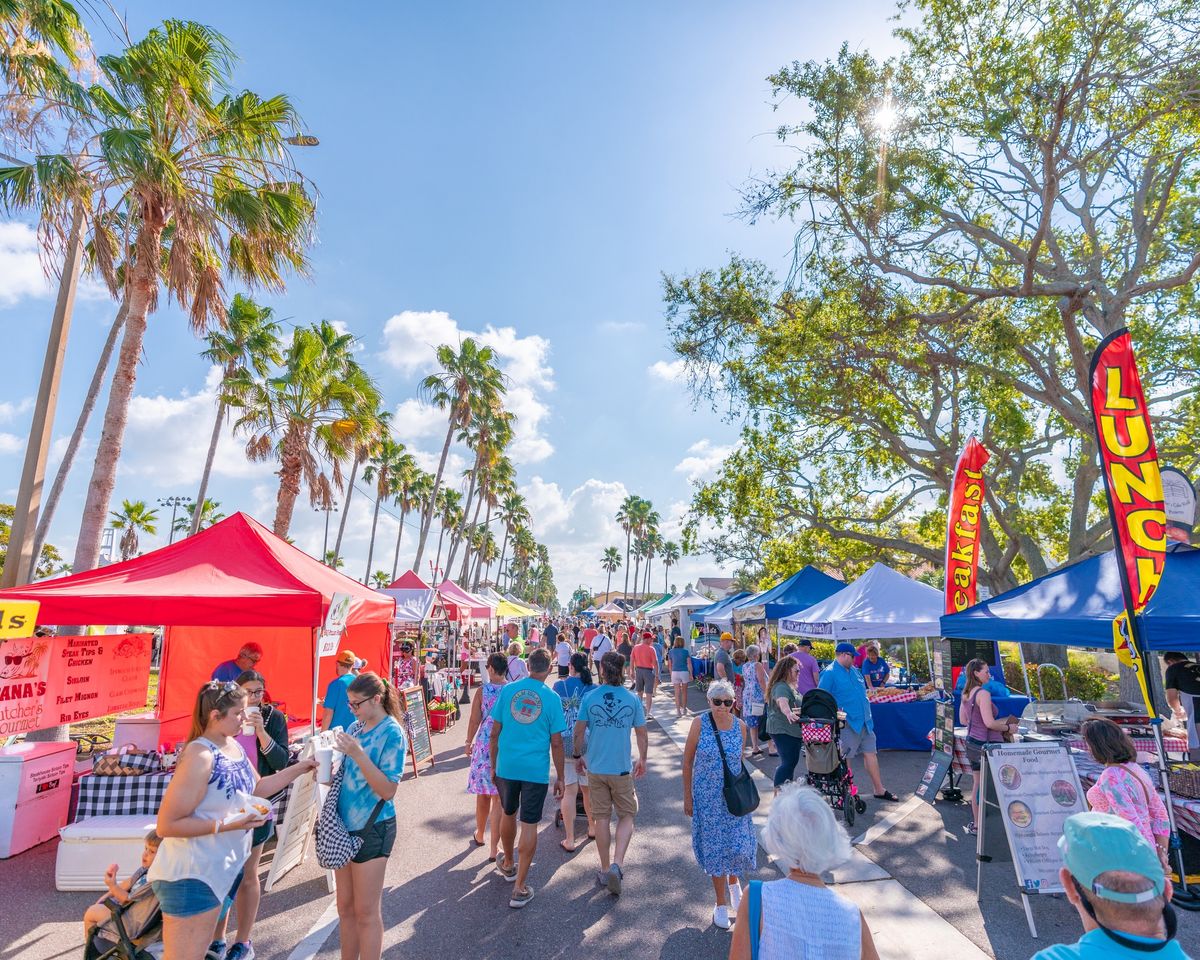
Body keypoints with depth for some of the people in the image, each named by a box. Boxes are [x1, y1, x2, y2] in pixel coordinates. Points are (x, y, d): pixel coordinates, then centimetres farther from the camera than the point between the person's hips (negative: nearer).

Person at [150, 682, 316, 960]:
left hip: (222, 868, 9)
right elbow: (166, 825, -24)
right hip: (191, 877, -9)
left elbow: (257, 788, 16)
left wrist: (300, 768, 9)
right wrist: (227, 825, -27)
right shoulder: (200, 756, -26)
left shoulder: (234, 746, 3)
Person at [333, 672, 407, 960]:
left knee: (366, 912, 5)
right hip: (345, 824, 7)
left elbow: (388, 790, -20)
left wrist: (358, 754, -28)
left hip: (371, 828, -7)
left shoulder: (392, 733, -17)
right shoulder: (355, 727, 4)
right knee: (345, 907, 18)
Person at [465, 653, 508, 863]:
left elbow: (474, 720, -4)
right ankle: (494, 847, 10)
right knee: (498, 797, 6)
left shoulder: (482, 691, -8)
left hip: (484, 744, 0)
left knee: (483, 793, 18)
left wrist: (469, 742, 10)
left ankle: (480, 834, 38)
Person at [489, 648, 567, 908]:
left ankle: (508, 865, 45)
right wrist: (560, 777, 5)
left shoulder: (508, 690, -3)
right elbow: (556, 742, -5)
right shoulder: (552, 698, -8)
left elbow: (495, 732, 1)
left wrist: (493, 765, 12)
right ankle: (520, 889, 12)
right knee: (529, 825, 7)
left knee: (508, 814, 24)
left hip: (507, 766, 3)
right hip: (536, 769, -3)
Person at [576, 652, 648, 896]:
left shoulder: (590, 697, -8)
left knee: (602, 818, 14)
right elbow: (642, 734, -1)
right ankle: (617, 864, -2)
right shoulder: (632, 699, -8)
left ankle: (605, 870, 24)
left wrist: (577, 756, 14)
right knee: (627, 816, 14)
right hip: (622, 768, -1)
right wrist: (642, 760, 15)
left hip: (595, 768, 1)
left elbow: (579, 731, -2)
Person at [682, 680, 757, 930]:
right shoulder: (699, 724, -12)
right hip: (707, 797, -2)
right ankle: (721, 904, 27)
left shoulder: (740, 726, -4)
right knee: (715, 848, 7)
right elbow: (687, 761, -4)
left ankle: (734, 881, 36)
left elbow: (740, 761, 10)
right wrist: (687, 797, -2)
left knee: (738, 846, 1)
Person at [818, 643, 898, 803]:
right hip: (847, 723, -8)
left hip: (864, 721, 8)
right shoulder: (829, 673, -13)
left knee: (870, 753, 12)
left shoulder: (854, 670, 13)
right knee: (845, 758, 3)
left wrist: (867, 714, 21)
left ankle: (879, 790, 22)